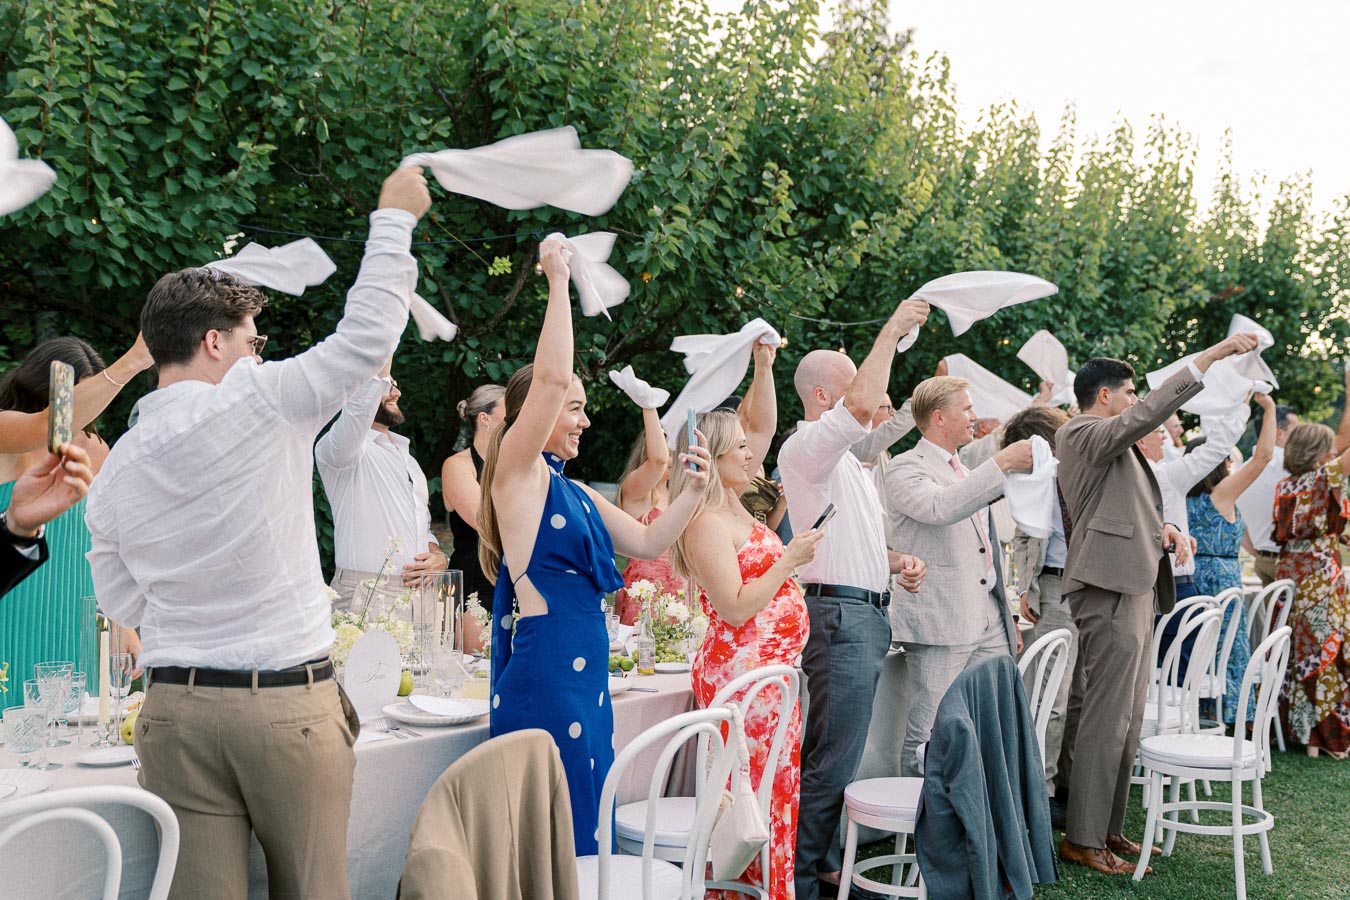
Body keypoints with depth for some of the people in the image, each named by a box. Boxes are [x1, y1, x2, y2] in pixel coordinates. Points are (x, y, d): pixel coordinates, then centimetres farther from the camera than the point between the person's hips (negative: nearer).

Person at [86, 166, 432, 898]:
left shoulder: (114, 470, 6)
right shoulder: (259, 401, -10)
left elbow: (123, 605, 13)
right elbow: (369, 333, -3)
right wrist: (394, 217, 7)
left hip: (176, 707, 4)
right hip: (289, 705, -4)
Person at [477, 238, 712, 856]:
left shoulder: (574, 492, 18)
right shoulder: (517, 469, -7)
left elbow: (648, 543, 21)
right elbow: (551, 378, -21)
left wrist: (695, 491, 8)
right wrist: (558, 280, -14)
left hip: (586, 670, 9)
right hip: (543, 662, -9)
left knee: (586, 823, 13)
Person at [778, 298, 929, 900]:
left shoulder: (848, 461, 23)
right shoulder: (806, 446, -9)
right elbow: (862, 406, -28)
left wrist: (896, 562, 11)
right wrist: (893, 329, -19)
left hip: (867, 614, 10)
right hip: (839, 614, -10)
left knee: (840, 753, 14)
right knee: (832, 760, -8)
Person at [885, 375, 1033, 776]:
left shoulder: (966, 473, 22)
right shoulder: (906, 469, -6)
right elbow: (940, 508, -28)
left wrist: (1009, 617, 23)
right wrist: (1001, 463, -26)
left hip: (988, 621, 8)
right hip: (939, 623, -8)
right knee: (927, 736, -4)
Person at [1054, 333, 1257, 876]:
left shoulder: (1112, 444, 24)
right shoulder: (1083, 434, -9)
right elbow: (1146, 415, -24)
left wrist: (1163, 530, 6)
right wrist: (1209, 357, -24)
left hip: (1135, 586, 11)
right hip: (1110, 589, -11)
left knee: (1127, 719, 12)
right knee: (1108, 718, -9)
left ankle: (1108, 829, 20)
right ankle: (1082, 839, -3)